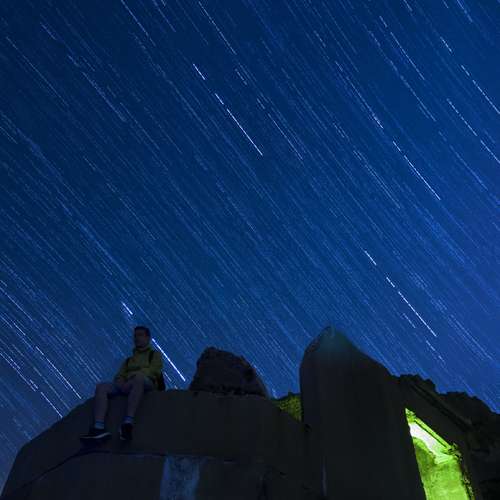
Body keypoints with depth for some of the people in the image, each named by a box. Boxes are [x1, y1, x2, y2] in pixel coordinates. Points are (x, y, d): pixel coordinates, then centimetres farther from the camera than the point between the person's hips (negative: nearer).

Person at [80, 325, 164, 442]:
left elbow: (152, 371, -1)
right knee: (101, 386, -18)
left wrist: (132, 377, -14)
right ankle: (99, 428, -38)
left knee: (139, 378, -39)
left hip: (147, 384, -5)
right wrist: (121, 384, -6)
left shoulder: (155, 354, 18)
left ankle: (128, 423, -51)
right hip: (126, 386, 5)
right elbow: (119, 376, 19)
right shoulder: (128, 360, 33)